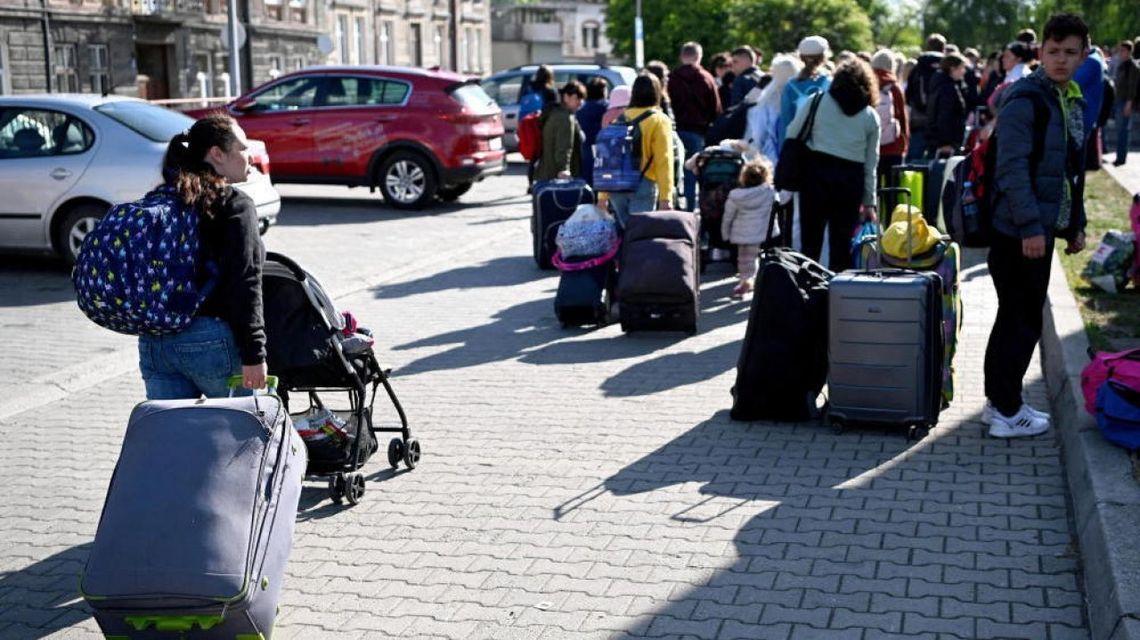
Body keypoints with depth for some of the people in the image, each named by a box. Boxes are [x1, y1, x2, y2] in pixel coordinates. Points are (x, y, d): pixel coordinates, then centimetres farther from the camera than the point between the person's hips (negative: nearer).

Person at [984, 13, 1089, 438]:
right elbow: (1012, 168, -20)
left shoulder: (1074, 102, 14)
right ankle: (1007, 413, 7)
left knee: (1016, 318, 15)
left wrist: (1076, 223, 18)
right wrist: (1030, 226, -23)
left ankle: (1000, 401, 26)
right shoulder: (1024, 100, -14)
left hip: (1043, 229, 9)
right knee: (1022, 321, -3)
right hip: (1019, 231, -9)